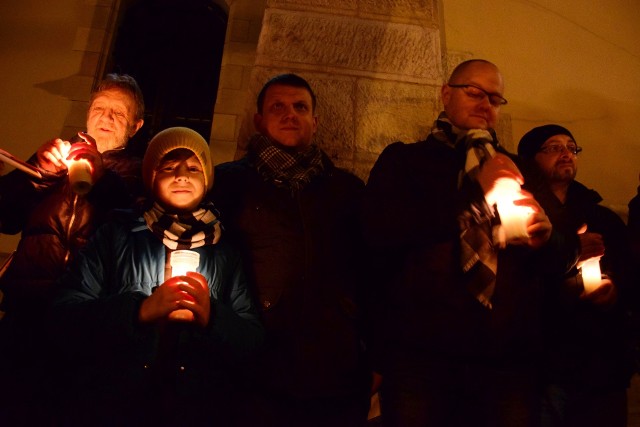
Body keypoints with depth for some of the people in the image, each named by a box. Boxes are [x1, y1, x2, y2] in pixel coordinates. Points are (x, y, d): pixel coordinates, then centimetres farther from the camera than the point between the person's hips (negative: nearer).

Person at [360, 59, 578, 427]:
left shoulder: (517, 170, 17)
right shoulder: (403, 159, 8)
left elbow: (561, 258, 17)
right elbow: (379, 232, -11)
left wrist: (545, 239, -8)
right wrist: (474, 189, -13)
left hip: (511, 356, 3)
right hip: (420, 351, -3)